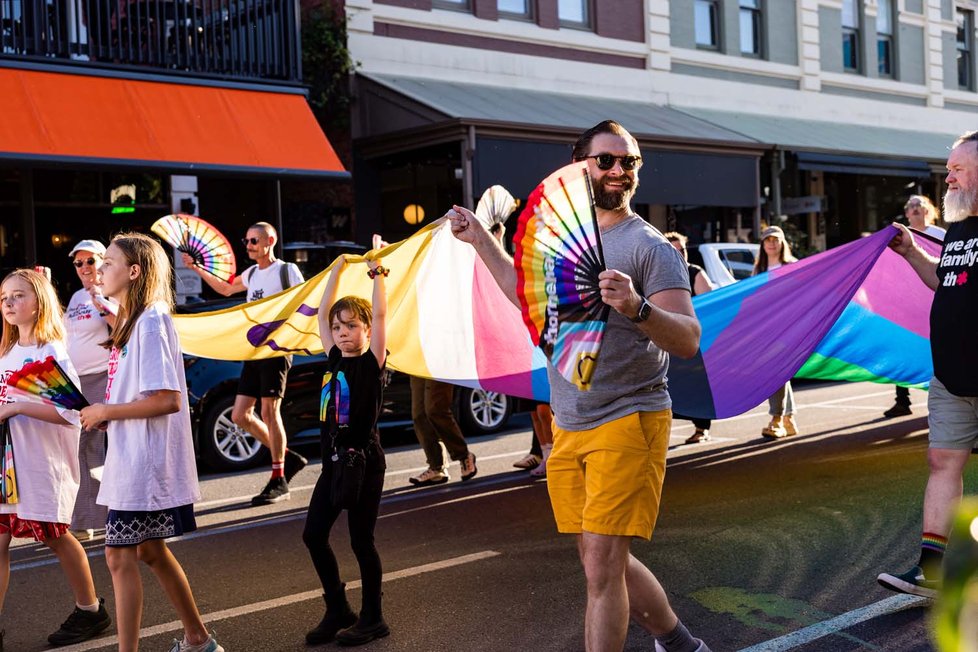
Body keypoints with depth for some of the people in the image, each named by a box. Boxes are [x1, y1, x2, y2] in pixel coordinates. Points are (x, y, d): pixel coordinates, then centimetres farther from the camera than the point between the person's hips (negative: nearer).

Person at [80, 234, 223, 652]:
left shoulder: (151, 322, -16)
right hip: (132, 458, 10)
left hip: (145, 461, -10)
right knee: (151, 552, 18)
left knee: (119, 557, -5)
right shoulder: (132, 322, 14)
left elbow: (168, 399, -23)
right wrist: (103, 414, 5)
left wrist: (106, 411, -14)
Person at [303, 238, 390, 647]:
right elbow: (322, 312, 10)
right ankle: (338, 611, 22)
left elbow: (381, 314, -16)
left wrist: (378, 271, -14)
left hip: (364, 461, -7)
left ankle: (372, 619, 17)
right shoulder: (333, 361, 8)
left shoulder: (372, 362, -7)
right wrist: (338, 269, 12)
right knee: (313, 535, 8)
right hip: (333, 460, 7)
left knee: (361, 541, 1)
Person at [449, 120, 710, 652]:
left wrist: (637, 307, -35)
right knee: (602, 559, 15)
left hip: (628, 423, -7)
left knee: (601, 562, -10)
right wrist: (480, 240, 30)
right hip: (568, 428, 7)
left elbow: (688, 340, -17)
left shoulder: (650, 247, -8)